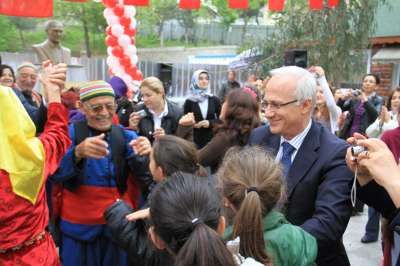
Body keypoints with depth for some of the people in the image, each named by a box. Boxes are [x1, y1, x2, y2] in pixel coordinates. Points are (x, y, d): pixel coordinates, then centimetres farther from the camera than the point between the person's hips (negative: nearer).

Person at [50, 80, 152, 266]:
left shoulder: (127, 137, -1)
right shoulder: (70, 133, -5)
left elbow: (145, 179, -12)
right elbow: (55, 173, -20)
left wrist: (144, 156, -34)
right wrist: (78, 153, -40)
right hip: (78, 225, -1)